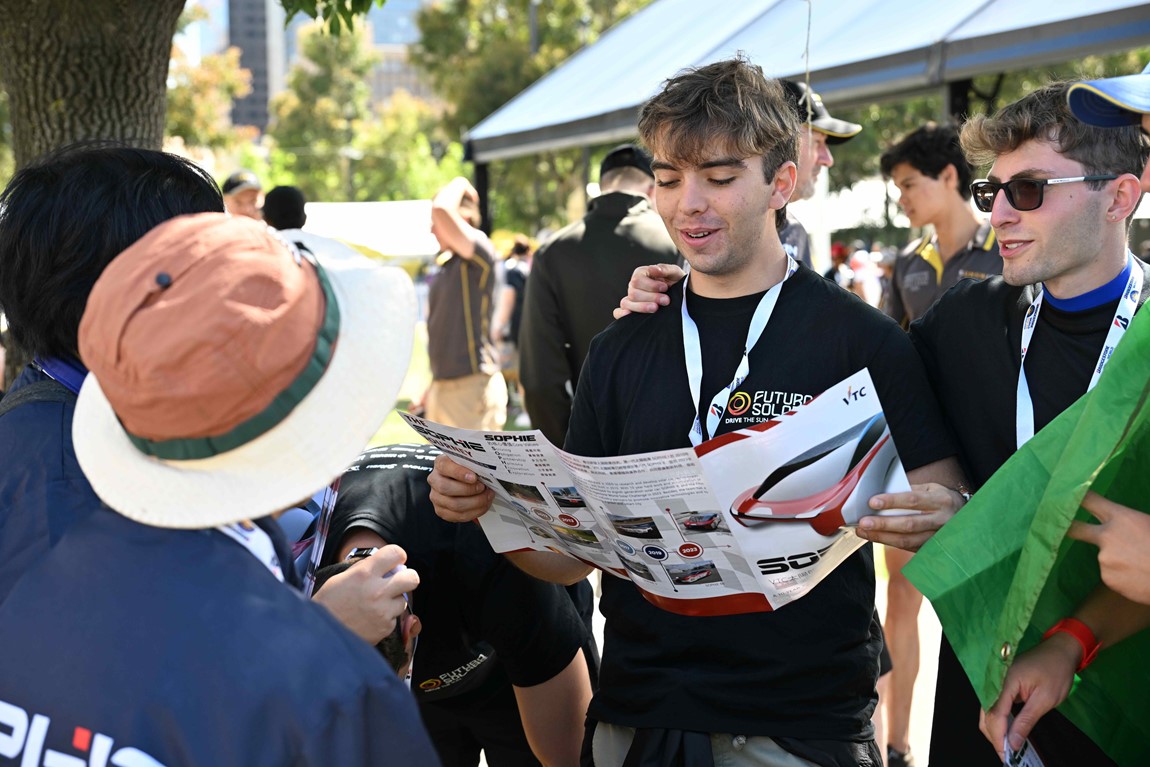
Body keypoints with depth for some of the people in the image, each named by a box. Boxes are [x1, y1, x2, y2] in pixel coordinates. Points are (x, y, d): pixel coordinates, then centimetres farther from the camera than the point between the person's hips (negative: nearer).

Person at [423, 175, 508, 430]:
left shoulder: (479, 254, -11)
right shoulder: (445, 266, 15)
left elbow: (441, 209, -27)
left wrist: (459, 185, -7)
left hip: (474, 383, -9)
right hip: (443, 387, 9)